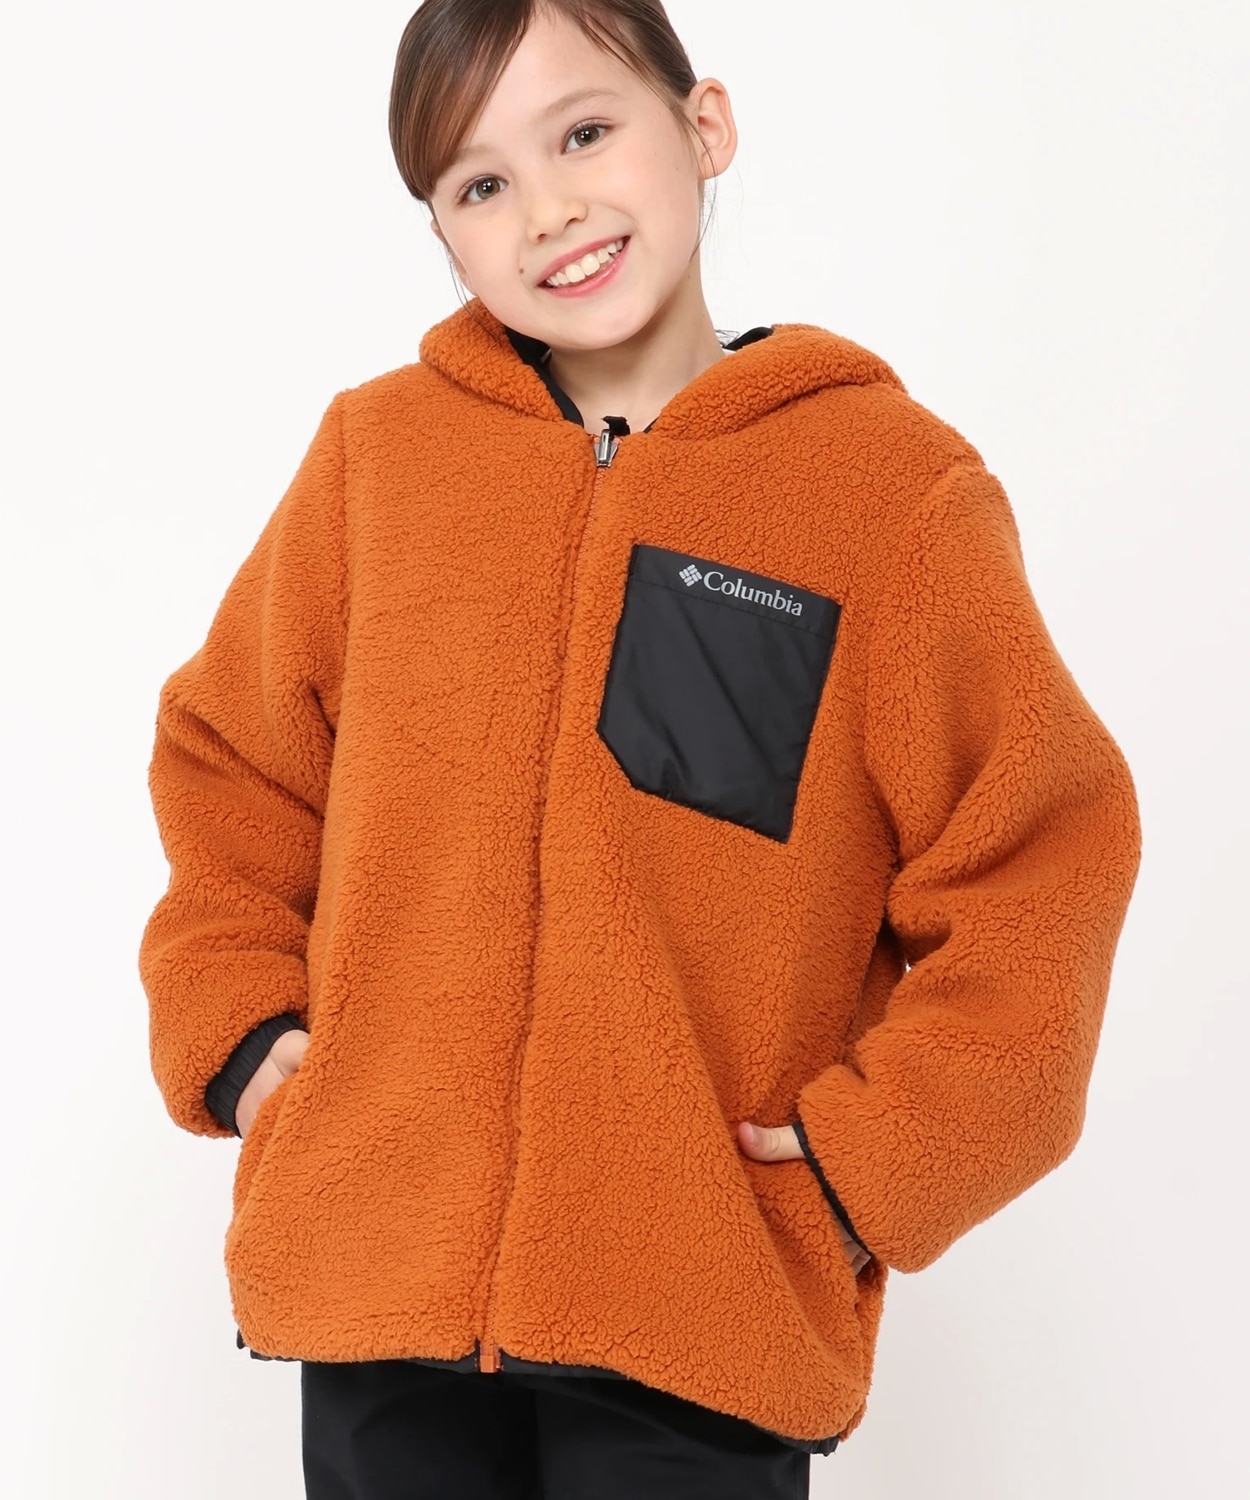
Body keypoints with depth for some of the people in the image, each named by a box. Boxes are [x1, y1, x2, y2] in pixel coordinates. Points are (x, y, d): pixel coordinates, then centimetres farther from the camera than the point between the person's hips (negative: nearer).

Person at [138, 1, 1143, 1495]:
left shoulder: (896, 487, -3)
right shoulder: (377, 454, 5)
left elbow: (1030, 866, -1)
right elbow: (230, 761, 16)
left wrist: (869, 1158, -7)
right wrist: (236, 1021, 4)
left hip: (710, 1317, -2)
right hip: (379, 1263, 3)